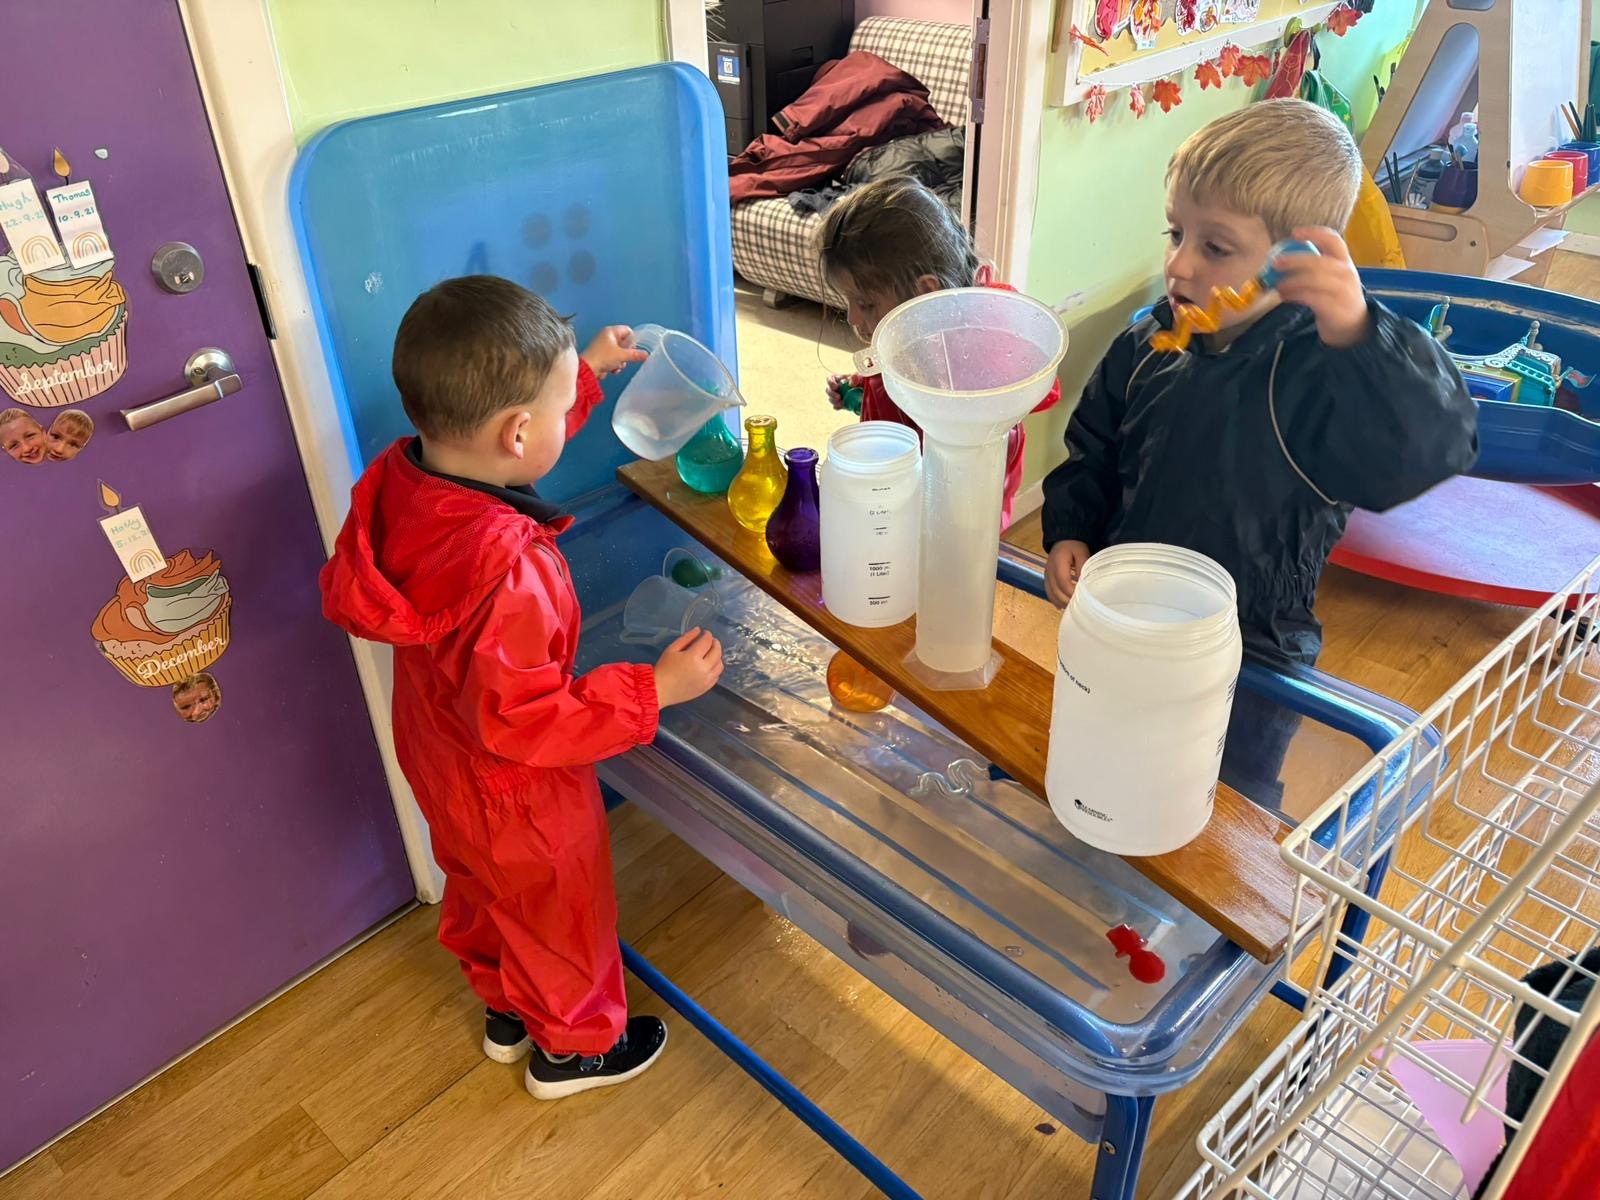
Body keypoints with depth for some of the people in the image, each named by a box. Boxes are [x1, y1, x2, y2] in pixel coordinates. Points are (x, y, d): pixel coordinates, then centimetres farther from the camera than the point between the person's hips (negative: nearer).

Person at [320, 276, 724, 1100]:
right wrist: (655, 689, -29)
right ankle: (574, 1047, 48)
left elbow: (502, 436, 3)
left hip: (438, 764, 8)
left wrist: (582, 372, 8)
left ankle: (505, 1012, 59)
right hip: (516, 797, -8)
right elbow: (522, 721, -35)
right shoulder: (508, 572, -43)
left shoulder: (399, 477, -18)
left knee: (481, 895, 32)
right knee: (561, 916, 21)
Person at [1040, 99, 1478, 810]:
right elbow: (1091, 458, 8)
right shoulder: (1144, 352, -7)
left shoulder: (1321, 372, -24)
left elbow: (1429, 447, -42)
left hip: (1247, 666, -4)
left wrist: (1359, 337, -56)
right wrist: (1068, 535, -9)